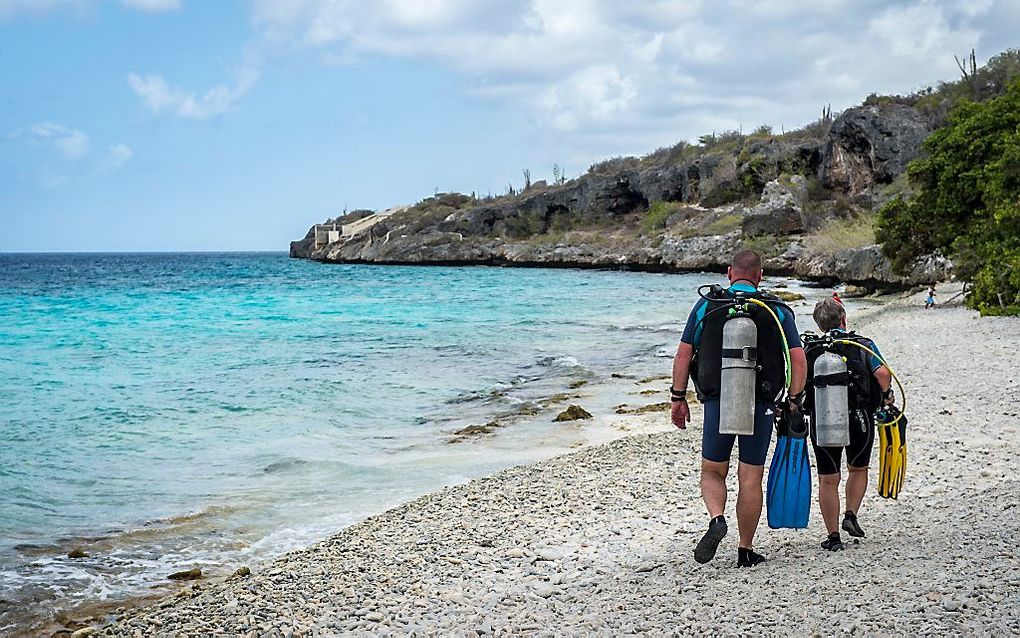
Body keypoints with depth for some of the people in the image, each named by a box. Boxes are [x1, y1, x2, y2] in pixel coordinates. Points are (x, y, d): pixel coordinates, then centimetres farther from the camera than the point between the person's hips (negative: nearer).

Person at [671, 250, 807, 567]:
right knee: (750, 479, 9)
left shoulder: (706, 305, 3)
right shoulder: (777, 310, 3)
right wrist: (793, 400, 4)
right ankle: (746, 550, 13)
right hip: (761, 404, 0)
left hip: (717, 401, 0)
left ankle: (717, 519, -14)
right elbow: (799, 360, -2)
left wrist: (679, 398, 8)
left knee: (712, 472, 13)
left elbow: (683, 355, 2)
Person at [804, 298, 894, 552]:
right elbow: (883, 373, -13)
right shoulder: (863, 344, 2)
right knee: (858, 469, 23)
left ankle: (833, 536, 7)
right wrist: (886, 395, 5)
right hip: (859, 417, 0)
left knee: (828, 479, 7)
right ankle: (851, 515, 8)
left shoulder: (808, 348, 5)